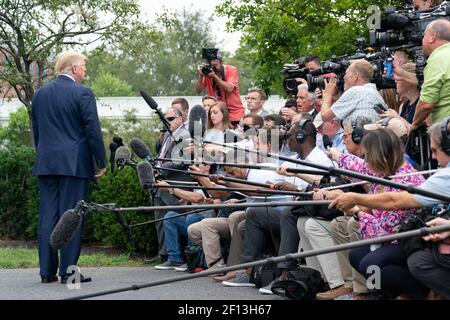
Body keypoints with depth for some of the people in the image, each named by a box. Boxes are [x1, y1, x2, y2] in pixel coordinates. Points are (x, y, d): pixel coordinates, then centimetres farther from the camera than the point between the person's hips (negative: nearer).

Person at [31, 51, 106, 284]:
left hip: (45, 164, 5)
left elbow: (36, 131, 17)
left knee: (47, 215, 6)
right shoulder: (82, 94, -7)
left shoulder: (39, 94, 11)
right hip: (74, 163, -5)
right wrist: (101, 162, -1)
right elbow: (93, 131, -8)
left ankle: (47, 271, 7)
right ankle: (68, 271, -3)